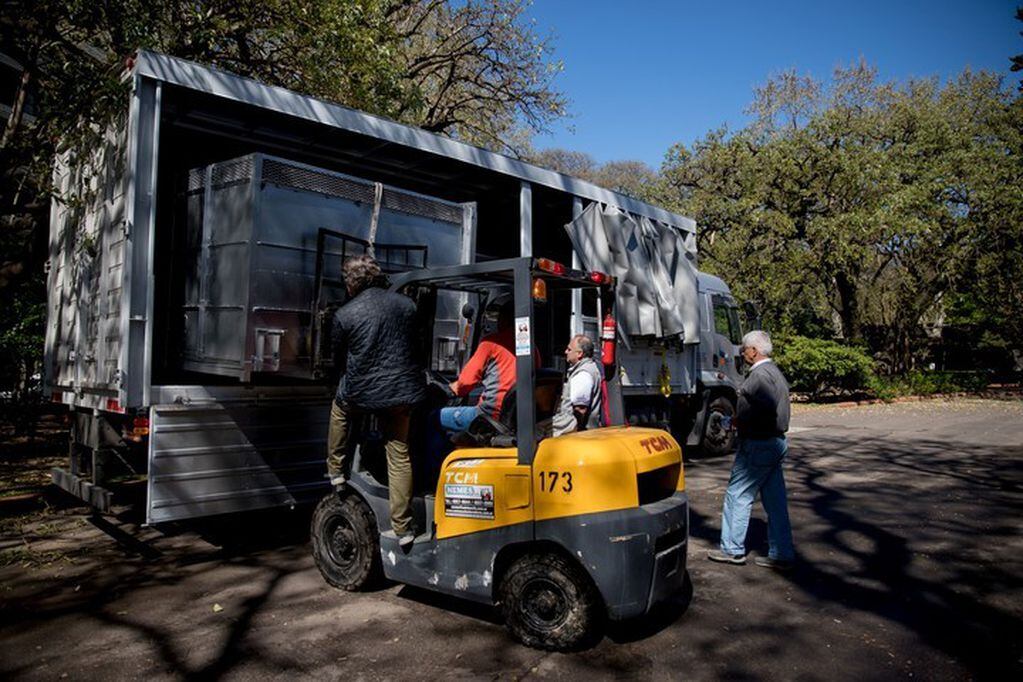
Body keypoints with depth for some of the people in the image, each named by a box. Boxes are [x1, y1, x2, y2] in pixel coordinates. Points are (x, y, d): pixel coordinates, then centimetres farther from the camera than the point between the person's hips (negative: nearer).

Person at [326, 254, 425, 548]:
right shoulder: (406, 305, 2)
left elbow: (339, 359, 7)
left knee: (339, 407, 33)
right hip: (403, 392, 2)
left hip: (362, 394, -2)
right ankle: (402, 528, 13)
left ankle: (336, 470, 37)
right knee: (399, 457, 10)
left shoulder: (344, 315, -6)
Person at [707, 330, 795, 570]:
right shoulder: (775, 372, 16)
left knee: (738, 495, 1)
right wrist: (741, 418, 9)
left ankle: (733, 549, 10)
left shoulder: (760, 374, -16)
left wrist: (740, 421, -14)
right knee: (775, 500, 11)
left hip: (759, 444, -10)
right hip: (776, 442, 10)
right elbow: (773, 409, 15)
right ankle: (781, 554, 16)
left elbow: (765, 409, -28)